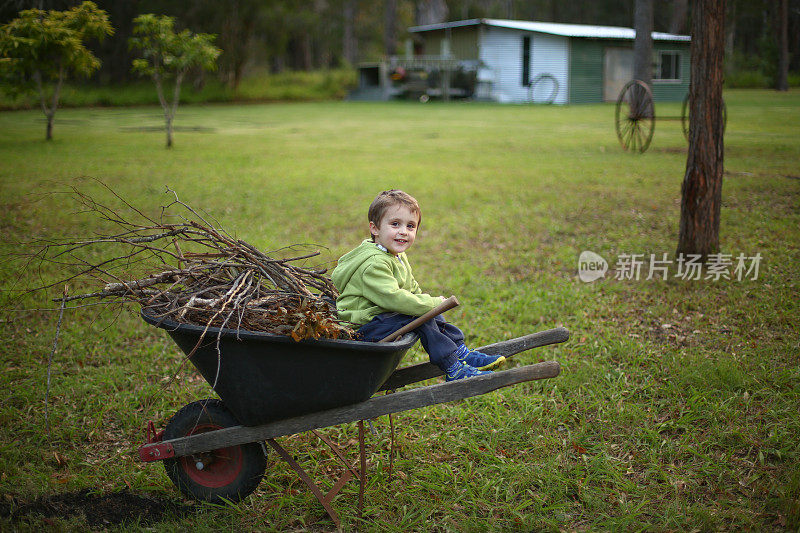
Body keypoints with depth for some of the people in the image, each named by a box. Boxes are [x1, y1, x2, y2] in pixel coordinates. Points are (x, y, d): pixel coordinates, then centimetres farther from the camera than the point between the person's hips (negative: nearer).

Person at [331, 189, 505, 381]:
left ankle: (461, 353, 14)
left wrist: (429, 301, 3)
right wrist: (433, 303, -24)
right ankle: (452, 369, -16)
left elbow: (412, 288, 22)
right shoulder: (374, 264, -25)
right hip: (364, 326, -11)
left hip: (387, 315, 11)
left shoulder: (398, 257, 10)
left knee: (431, 314, 7)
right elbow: (392, 298, -32)